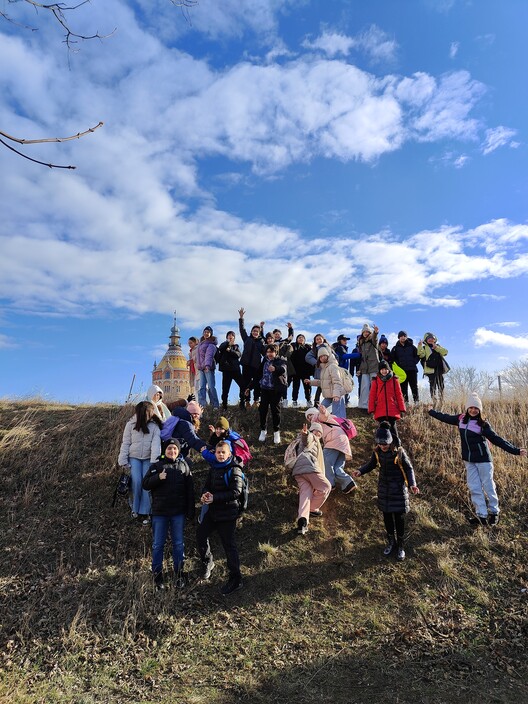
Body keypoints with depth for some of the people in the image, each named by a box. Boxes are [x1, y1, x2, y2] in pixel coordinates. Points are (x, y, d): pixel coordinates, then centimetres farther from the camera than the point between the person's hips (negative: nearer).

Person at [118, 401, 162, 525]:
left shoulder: (154, 425, -5)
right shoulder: (131, 424, -4)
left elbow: (156, 443, -14)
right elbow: (125, 443, -1)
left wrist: (154, 461, -25)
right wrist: (123, 461, -5)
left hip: (148, 459, 0)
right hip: (134, 457, 0)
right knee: (136, 481, -11)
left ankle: (144, 512, 3)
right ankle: (135, 508, 11)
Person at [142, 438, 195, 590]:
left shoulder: (184, 466, 5)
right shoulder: (156, 466, 3)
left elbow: (190, 490, 4)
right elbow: (145, 485, -4)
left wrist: (190, 511, 0)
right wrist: (158, 477, -21)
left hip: (178, 512, 1)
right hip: (159, 512, 0)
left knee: (178, 544, 10)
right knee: (157, 544, 6)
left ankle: (179, 573, 23)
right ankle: (157, 574, 19)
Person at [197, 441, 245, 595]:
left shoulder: (234, 470, -15)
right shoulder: (213, 468, 7)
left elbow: (236, 492, -22)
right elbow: (207, 485, 11)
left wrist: (214, 498, -25)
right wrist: (204, 494, -13)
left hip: (227, 513, -8)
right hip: (213, 511, 8)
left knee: (229, 544, -2)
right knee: (201, 533, 17)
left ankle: (236, 579, 11)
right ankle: (208, 562, 42)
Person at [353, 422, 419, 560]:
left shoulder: (399, 451, -19)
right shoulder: (377, 451, -8)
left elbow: (409, 468, -10)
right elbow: (371, 464, 7)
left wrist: (412, 484, -24)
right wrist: (360, 471, -11)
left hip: (398, 489, -4)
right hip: (384, 488, 4)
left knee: (399, 518, 3)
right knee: (387, 517, 13)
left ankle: (401, 546, 23)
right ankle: (391, 542, 34)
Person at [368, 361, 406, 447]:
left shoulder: (394, 380, 4)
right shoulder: (376, 381, 4)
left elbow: (399, 395, 5)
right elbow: (372, 396, 4)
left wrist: (402, 409, 3)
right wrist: (371, 409, -1)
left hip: (393, 410, -1)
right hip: (380, 411, 1)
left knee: (393, 427, 3)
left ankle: (398, 446, 13)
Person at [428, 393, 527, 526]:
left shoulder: (482, 424, -11)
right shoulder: (461, 419, 3)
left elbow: (496, 439, -13)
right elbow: (446, 418, 19)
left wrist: (515, 450, -20)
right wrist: (432, 412, 31)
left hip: (483, 459, -5)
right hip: (469, 460, 5)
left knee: (488, 486, 3)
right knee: (474, 488, 4)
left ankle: (494, 512, 19)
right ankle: (481, 515, 9)